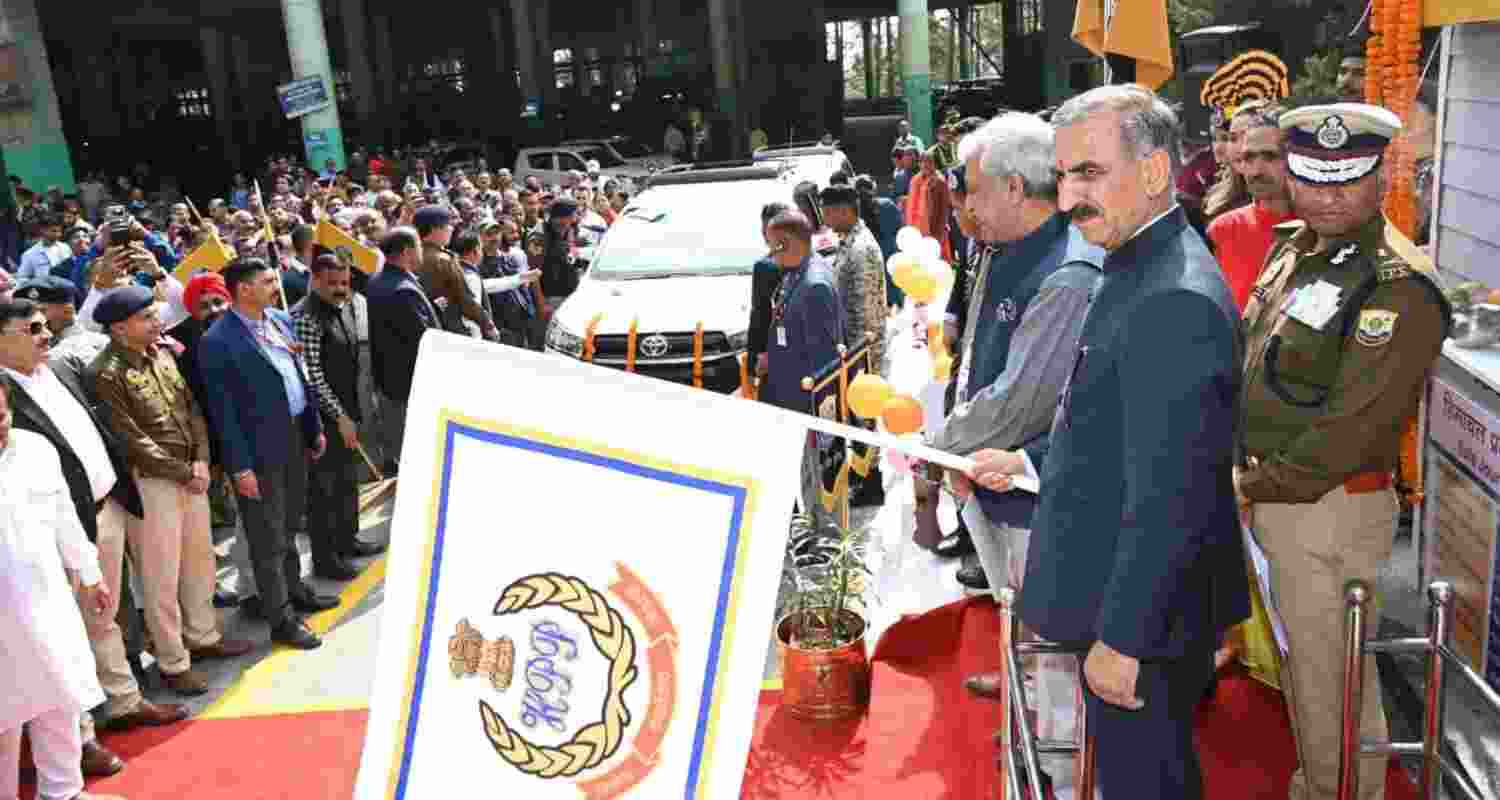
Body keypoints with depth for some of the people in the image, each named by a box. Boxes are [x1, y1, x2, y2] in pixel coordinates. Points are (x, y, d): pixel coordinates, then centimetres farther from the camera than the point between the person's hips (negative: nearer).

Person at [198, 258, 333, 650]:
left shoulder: (281, 320, 6)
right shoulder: (218, 341, -17)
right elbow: (223, 409, -16)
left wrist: (315, 427, 14)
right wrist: (240, 466, -15)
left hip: (296, 435, 7)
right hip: (260, 448, -7)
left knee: (289, 524, 23)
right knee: (268, 538, 6)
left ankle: (294, 588, 40)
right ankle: (281, 618, 16)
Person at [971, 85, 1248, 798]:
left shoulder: (1178, 302, -26)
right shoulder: (1140, 266, 7)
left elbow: (1169, 497, -27)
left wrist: (1122, 638, -22)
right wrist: (1031, 462, 12)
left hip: (1145, 612, -9)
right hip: (1121, 593, 9)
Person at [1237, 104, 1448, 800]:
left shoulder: (1399, 285, -20)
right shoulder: (1293, 245, 6)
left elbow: (1353, 425, -23)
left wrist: (1258, 485, -14)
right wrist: (1247, 474, 6)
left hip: (1332, 508, -8)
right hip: (1271, 497, 8)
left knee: (1330, 678, 7)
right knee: (1299, 663, 23)